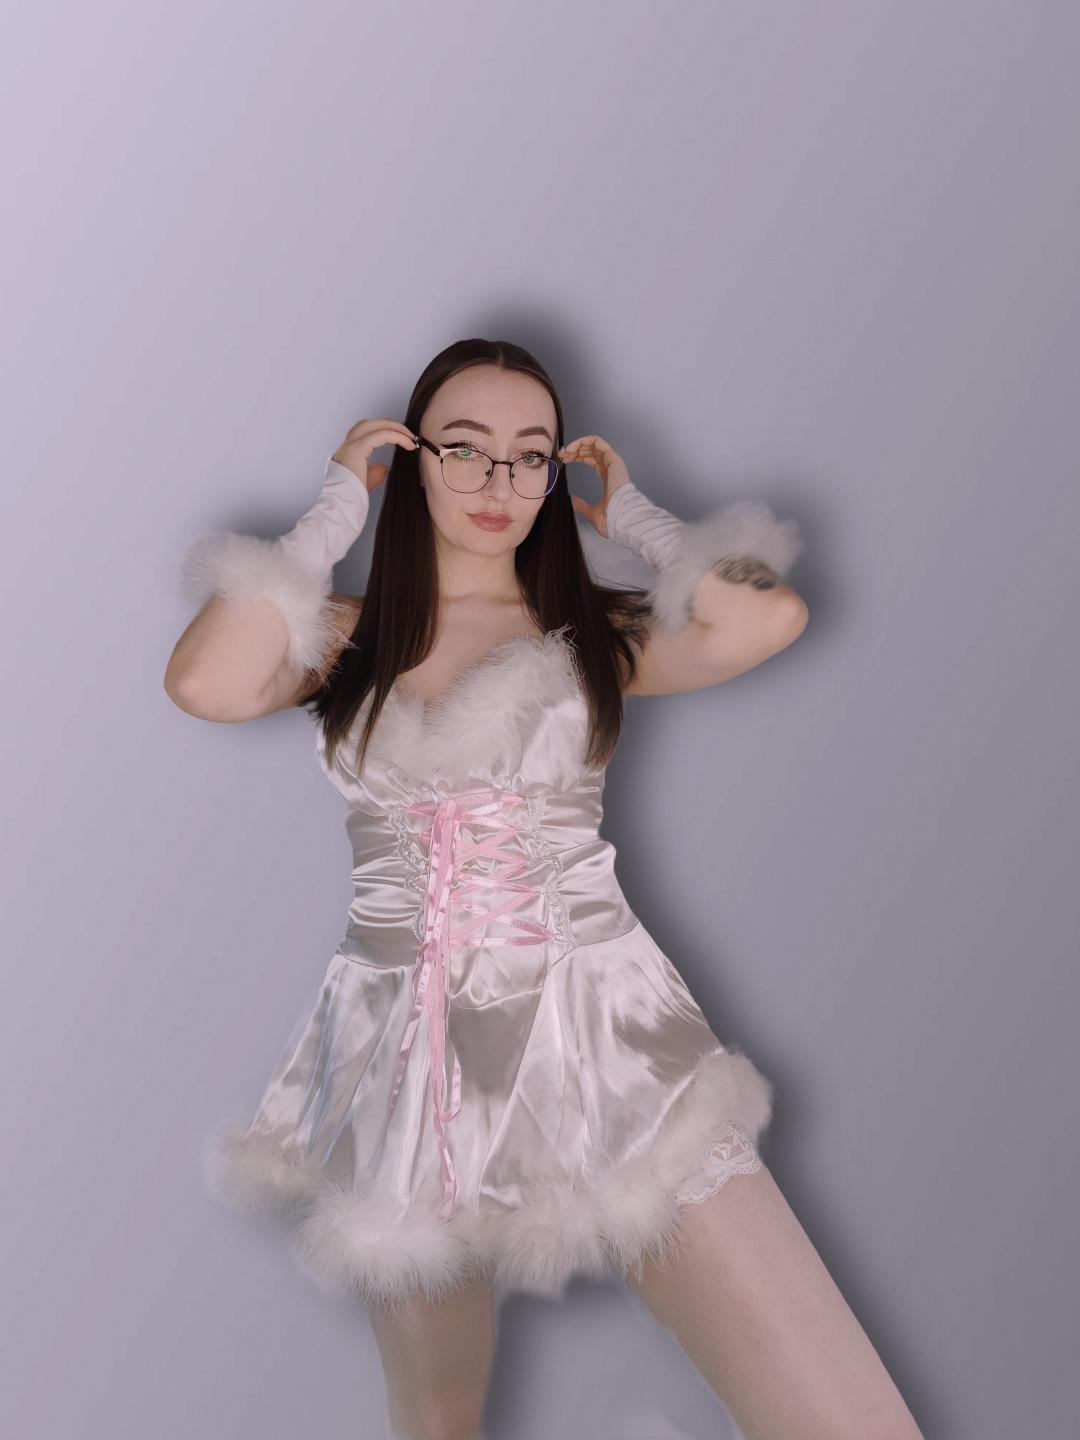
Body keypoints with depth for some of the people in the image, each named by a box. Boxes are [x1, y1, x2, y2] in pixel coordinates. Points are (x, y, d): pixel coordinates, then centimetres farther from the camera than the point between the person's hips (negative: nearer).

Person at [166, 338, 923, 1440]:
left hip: (596, 1035, -1)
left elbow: (769, 617, -13)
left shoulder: (594, 634, 7)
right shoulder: (346, 636, 9)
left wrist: (627, 512, 4)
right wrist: (337, 506, -1)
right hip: (406, 1058, 1)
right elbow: (206, 683, -13)